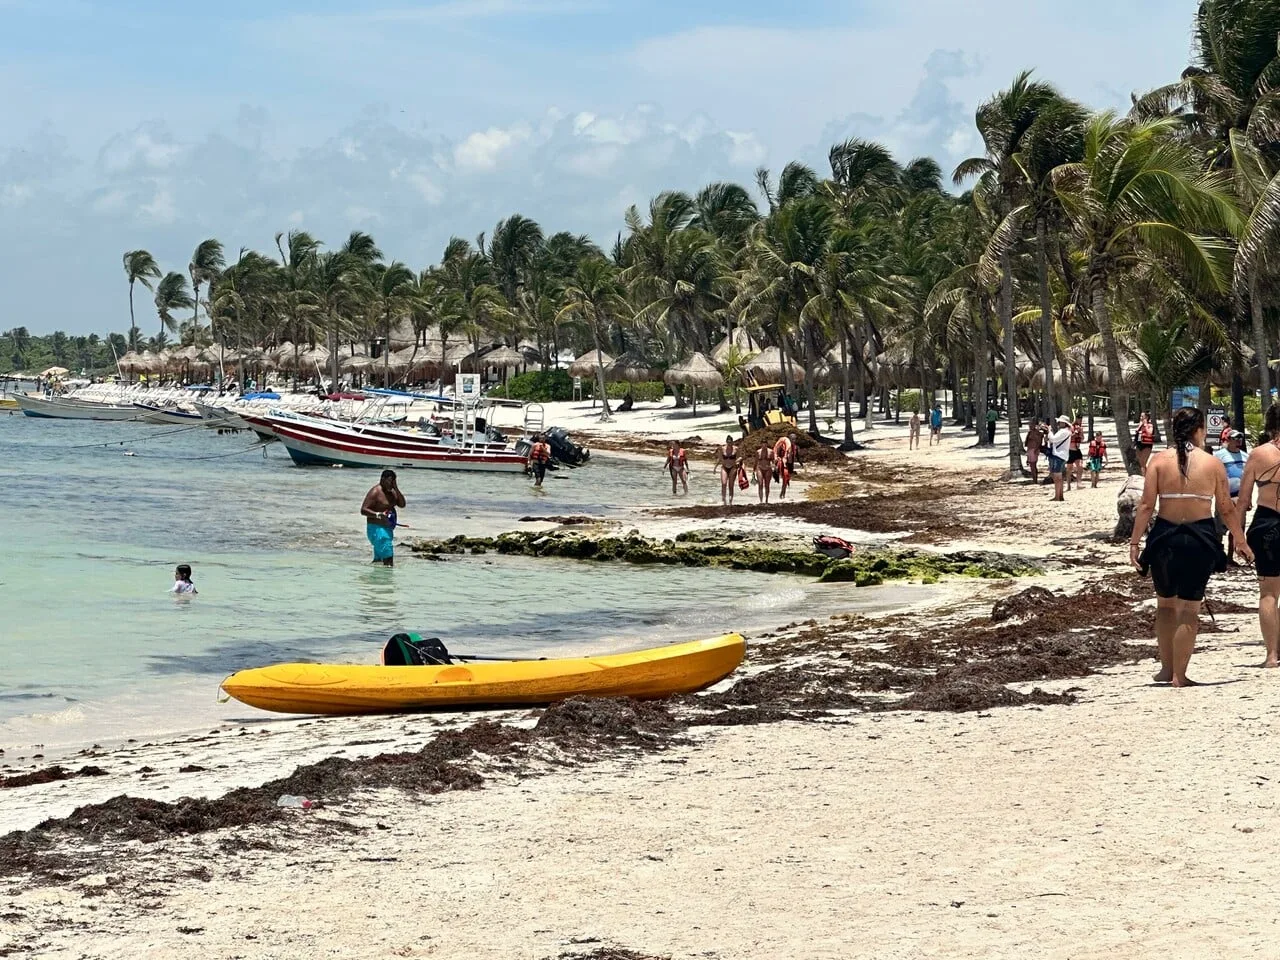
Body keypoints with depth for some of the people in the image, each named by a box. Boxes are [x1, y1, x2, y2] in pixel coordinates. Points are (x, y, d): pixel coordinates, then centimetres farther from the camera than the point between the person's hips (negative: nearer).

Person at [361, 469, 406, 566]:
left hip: (387, 529, 10)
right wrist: (378, 514, -34)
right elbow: (363, 510, -20)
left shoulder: (391, 491, 11)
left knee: (378, 558, 14)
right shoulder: (375, 492, -14)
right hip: (377, 529, -10)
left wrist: (396, 488, -7)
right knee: (388, 558, -18)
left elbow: (402, 504, 2)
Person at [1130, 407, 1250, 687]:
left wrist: (1135, 542, -4)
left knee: (1165, 603, 19)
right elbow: (1227, 509, 3)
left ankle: (1166, 668, 22)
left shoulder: (1159, 461, -2)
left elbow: (1146, 505, -7)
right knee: (1190, 608, 6)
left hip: (1165, 537, 1)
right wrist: (1241, 542, 14)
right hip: (1201, 540, -1)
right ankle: (1179, 675, 4)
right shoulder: (1213, 464, -1)